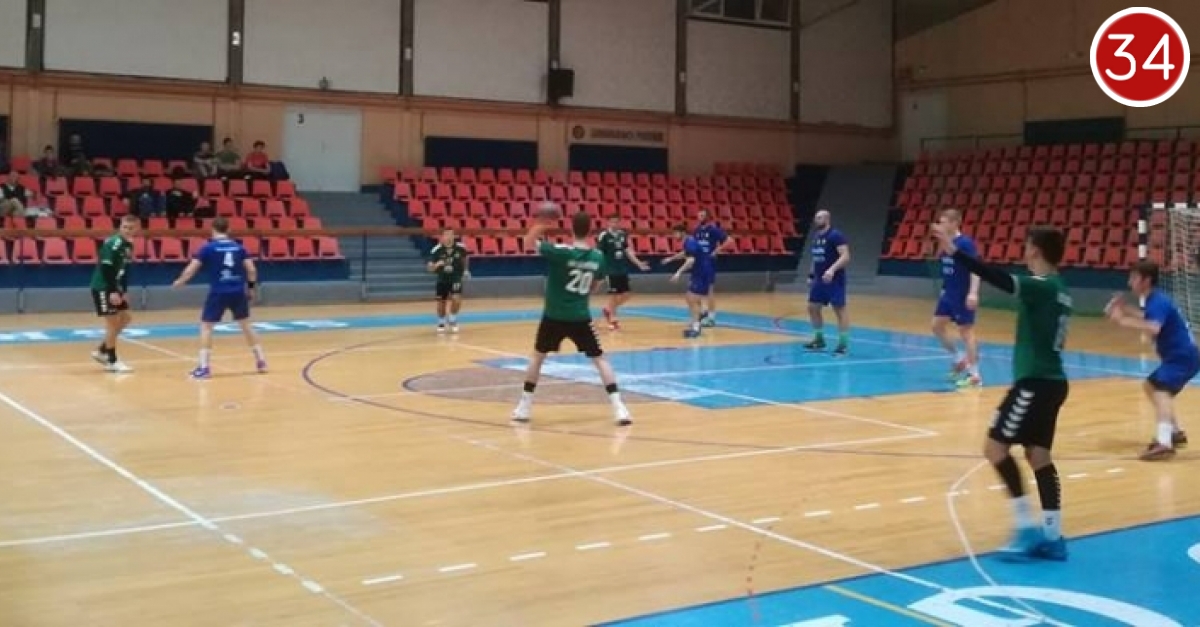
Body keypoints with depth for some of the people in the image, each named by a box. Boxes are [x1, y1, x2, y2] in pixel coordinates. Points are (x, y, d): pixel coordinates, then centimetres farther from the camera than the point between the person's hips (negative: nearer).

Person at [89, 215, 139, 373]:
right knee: (112, 322, -6)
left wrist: (124, 291, 11)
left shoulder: (129, 245, 9)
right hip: (103, 288, -9)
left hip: (115, 288, 9)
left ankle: (101, 351, 21)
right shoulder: (113, 244, -18)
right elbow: (106, 269, -24)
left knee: (125, 318, 12)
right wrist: (113, 291, -26)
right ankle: (112, 361, 3)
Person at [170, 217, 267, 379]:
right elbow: (251, 270, 3)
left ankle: (204, 367, -4)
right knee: (246, 325, 19)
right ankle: (261, 360, 24)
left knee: (206, 326, 5)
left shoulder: (208, 248, -3)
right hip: (238, 292, 4)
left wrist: (179, 282, 14)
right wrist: (251, 287, 18)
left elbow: (191, 269, -4)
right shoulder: (238, 247, 6)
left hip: (218, 293, -3)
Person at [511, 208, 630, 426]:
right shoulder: (598, 257, -2)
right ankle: (619, 408, -3)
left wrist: (540, 224, 8)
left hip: (554, 316, -1)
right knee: (599, 358, 9)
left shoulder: (560, 252, -14)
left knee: (538, 356, 17)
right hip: (581, 317, 2)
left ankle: (524, 407, 21)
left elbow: (528, 243, -2)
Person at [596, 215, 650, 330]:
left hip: (623, 269, 6)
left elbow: (627, 250, 15)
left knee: (625, 295, 8)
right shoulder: (603, 236, -11)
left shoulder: (623, 234, 7)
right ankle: (613, 319, 14)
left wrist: (638, 263, 13)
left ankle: (609, 309, 30)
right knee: (613, 295, 0)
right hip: (611, 271, -6)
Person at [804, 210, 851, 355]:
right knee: (813, 308, 10)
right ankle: (819, 339, 23)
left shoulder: (836, 235, -13)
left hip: (834, 280, -9)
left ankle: (844, 344, -1)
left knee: (840, 309, -5)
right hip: (819, 279, 9)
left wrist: (832, 269, -33)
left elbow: (846, 256, -21)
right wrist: (812, 275, 21)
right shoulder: (816, 236, 13)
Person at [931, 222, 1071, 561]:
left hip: (1036, 382, -10)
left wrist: (954, 251, -33)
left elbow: (1000, 279, -29)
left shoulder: (1043, 286, -15)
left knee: (996, 447, -6)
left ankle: (1027, 527, -4)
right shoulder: (1057, 289, 13)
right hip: (1051, 381, 10)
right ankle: (1053, 537, 13)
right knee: (1039, 455, 11)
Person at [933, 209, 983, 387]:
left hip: (962, 296, -8)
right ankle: (959, 360, 24)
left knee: (966, 331, -4)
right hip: (948, 294, 8)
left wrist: (973, 293, -30)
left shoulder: (965, 243, -16)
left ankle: (975, 375, 2)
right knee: (937, 326, 9)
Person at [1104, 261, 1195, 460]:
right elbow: (1149, 320, 31)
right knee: (1150, 386, 25)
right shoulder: (1156, 300, 11)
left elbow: (1153, 328, -38)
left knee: (1160, 390, -28)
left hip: (1183, 356, -11)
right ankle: (1175, 433, 34)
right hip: (1179, 356, 11)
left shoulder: (1158, 301, -20)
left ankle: (1164, 443, -44)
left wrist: (1122, 320, -37)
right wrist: (1126, 309, 18)